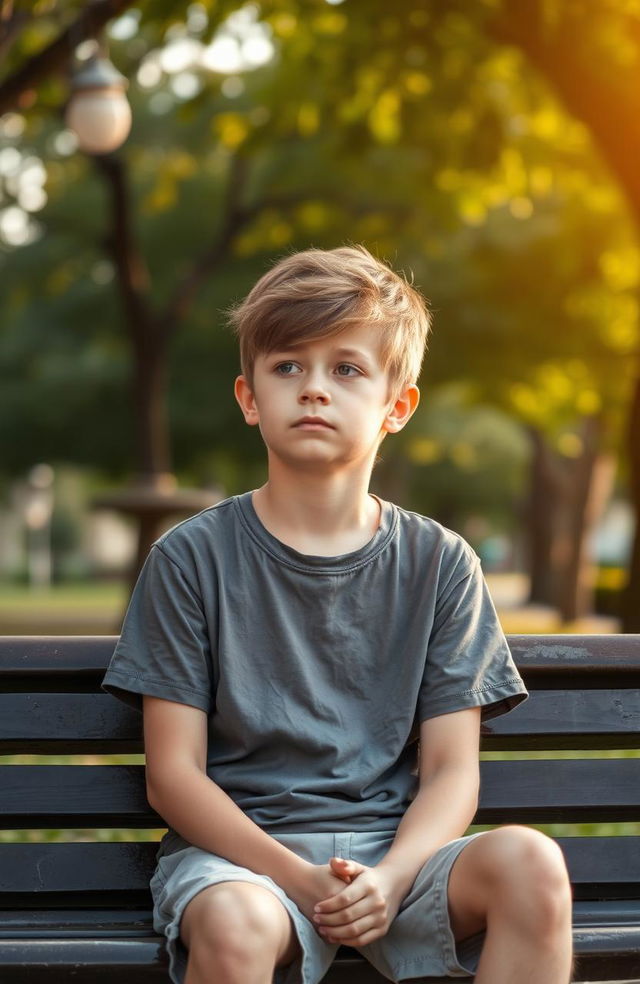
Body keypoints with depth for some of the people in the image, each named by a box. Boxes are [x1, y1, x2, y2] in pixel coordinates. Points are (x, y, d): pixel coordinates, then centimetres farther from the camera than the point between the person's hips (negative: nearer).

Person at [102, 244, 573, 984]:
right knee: (235, 923, -37)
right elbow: (173, 775, -2)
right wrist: (301, 879, -17)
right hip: (239, 850, -2)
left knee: (529, 862, -28)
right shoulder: (192, 558, 2)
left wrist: (390, 877, -17)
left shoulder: (439, 564, 8)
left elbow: (451, 770, 4)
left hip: (393, 845, 3)